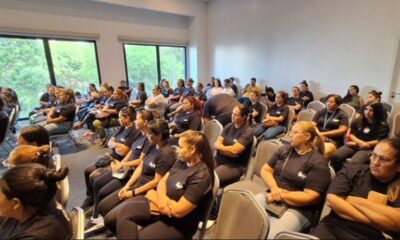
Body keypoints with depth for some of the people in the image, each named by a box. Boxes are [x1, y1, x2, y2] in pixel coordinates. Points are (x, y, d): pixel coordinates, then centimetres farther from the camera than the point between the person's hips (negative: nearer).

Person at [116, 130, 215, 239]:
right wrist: (162, 198, -17)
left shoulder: (201, 177, -25)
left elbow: (178, 211, -24)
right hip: (164, 206, 7)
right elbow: (162, 181, 7)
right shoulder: (181, 162, 1)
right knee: (126, 211, -10)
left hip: (179, 224, -7)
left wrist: (154, 196, -11)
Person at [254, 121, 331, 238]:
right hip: (272, 197, 5)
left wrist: (280, 196, -13)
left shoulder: (318, 163, -7)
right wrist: (274, 188, -10)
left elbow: (310, 197, -12)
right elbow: (265, 170, 9)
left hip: (298, 209, -5)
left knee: (271, 235, -28)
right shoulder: (284, 150, 10)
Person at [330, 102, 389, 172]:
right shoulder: (357, 121, 17)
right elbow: (351, 134, 12)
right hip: (354, 145, 4)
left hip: (369, 148, -4)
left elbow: (379, 141, -6)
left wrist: (362, 144, -10)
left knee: (354, 163, -36)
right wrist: (360, 142, -7)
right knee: (334, 156, -25)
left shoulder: (382, 125, 4)